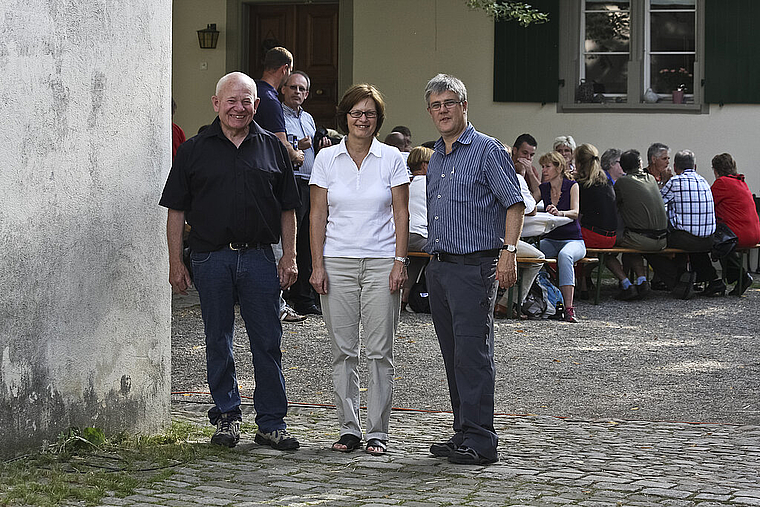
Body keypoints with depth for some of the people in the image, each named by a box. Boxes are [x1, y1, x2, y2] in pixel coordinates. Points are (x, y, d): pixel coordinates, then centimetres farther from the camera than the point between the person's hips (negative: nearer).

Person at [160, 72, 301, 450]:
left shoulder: (272, 148, 9)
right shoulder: (194, 150, 5)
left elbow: (287, 209, 11)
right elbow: (176, 209, 4)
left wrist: (289, 257, 3)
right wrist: (176, 263, -1)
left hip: (259, 258, 1)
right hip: (211, 258, 0)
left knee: (267, 342, 1)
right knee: (218, 342, 7)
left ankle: (271, 423, 7)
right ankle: (226, 416, 18)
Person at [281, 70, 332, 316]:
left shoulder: (308, 119, 21)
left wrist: (323, 146, 9)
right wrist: (297, 147, -21)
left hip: (311, 185, 8)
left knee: (307, 246, 10)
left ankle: (304, 300, 16)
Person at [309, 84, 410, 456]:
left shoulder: (391, 158, 3)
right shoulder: (327, 158, 5)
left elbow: (401, 213, 2)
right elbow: (318, 214, 4)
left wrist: (399, 262, -6)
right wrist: (317, 265, -3)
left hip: (381, 262, -1)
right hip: (337, 262, 1)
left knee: (380, 350, -1)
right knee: (343, 350, 3)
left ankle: (377, 431, 5)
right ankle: (348, 429, 11)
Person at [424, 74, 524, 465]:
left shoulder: (487, 150, -5)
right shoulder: (435, 158, 18)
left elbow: (514, 203, -9)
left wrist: (509, 252, -19)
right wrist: (433, 260, 19)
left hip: (475, 267, -8)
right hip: (439, 266, 8)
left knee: (472, 353, -11)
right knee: (453, 355, 10)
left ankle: (479, 440, -10)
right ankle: (464, 433, 16)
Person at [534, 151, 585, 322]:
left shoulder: (572, 186, -3)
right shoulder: (543, 189, 11)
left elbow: (575, 213, -19)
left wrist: (559, 213, -40)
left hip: (573, 240, -4)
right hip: (550, 240, 4)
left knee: (565, 255, -39)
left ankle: (568, 307, -45)